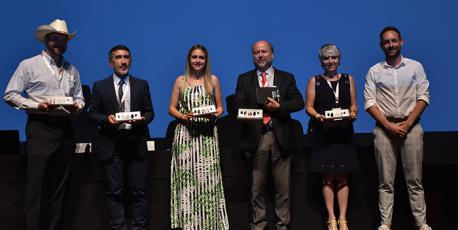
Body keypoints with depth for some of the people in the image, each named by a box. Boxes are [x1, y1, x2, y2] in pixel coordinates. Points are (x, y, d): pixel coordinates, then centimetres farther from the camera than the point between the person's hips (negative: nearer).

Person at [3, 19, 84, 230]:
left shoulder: (72, 70, 17)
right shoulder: (29, 65, 3)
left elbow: (79, 97, 21)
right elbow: (10, 95, -1)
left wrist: (76, 106, -2)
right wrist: (37, 105, -14)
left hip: (65, 129, 5)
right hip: (40, 127, -5)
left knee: (59, 186, 7)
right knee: (36, 183, -7)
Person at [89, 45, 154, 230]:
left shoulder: (142, 85, 11)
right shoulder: (100, 86, 7)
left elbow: (150, 112, 10)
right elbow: (92, 114, 5)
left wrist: (142, 119, -11)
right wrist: (106, 118, -14)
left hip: (136, 144, 1)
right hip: (111, 145, -1)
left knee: (139, 191, 2)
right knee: (114, 192, 3)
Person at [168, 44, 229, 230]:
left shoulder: (213, 80, 9)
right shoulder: (180, 81, 8)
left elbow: (220, 107, 12)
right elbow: (171, 108, 8)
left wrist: (215, 115, -9)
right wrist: (183, 116, -11)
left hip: (207, 134, 0)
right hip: (185, 134, 0)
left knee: (207, 177, -3)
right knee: (187, 177, -2)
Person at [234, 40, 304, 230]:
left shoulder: (287, 78, 12)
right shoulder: (244, 79, 12)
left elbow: (299, 102, 3)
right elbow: (238, 105, 2)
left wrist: (279, 106, -13)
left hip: (281, 138, 0)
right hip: (256, 138, 0)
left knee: (282, 186, 5)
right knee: (256, 187, 5)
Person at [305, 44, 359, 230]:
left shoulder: (348, 79, 13)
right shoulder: (314, 81, 8)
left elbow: (353, 104, 12)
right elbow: (308, 106, 2)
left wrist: (353, 113, -9)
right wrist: (317, 115, -17)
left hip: (343, 132, 2)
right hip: (322, 133, -1)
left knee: (343, 177, 0)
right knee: (327, 177, -1)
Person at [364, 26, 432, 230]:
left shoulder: (415, 67, 6)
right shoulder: (374, 71, 6)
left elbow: (423, 97, 0)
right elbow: (370, 103, 0)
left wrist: (407, 124, -9)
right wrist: (389, 125, -10)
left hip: (411, 126, 0)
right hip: (384, 128, 0)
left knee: (414, 179, 2)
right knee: (386, 180, 3)